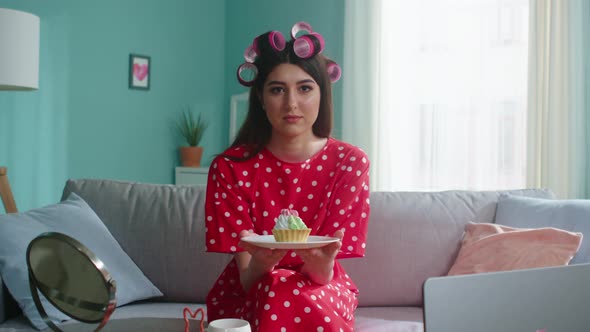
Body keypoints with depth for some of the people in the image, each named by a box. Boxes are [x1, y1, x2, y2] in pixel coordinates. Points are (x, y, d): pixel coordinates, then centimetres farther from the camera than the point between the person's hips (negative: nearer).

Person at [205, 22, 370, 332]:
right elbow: (247, 279, -15)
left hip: (321, 292, 1)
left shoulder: (350, 162, -10)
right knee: (275, 290, -36)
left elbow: (323, 276, -14)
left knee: (292, 296, -35)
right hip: (248, 294, 0)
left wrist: (323, 266, -40)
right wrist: (260, 265, -40)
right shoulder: (230, 167, -11)